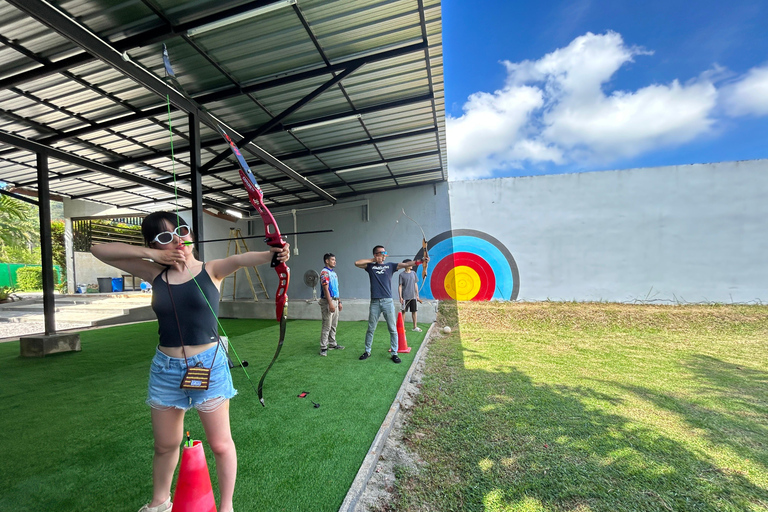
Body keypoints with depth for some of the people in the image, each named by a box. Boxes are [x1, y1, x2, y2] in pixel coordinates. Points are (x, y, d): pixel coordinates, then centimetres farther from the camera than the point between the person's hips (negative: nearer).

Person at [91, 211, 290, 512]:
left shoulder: (211, 270, -8)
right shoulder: (155, 275, 2)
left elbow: (241, 259, -29)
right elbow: (99, 250, 4)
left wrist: (273, 254, -50)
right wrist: (151, 254, -11)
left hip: (208, 364, -3)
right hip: (166, 368, 4)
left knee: (220, 444, 10)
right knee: (165, 444, 23)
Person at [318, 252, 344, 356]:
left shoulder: (334, 273, 16)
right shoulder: (324, 272, -12)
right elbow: (325, 289, -19)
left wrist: (339, 302, 18)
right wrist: (330, 304, -23)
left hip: (335, 301, 9)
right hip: (328, 301, -9)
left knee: (333, 325, 15)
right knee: (327, 326, -5)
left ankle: (332, 344, 25)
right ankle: (323, 348, 2)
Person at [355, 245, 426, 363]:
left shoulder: (390, 266, 8)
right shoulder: (370, 266, 8)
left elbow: (406, 264, -3)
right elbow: (357, 263, -3)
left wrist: (420, 261, -17)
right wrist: (372, 260, 1)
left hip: (388, 301, 0)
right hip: (374, 302, 0)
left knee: (393, 329, 3)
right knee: (371, 329, 10)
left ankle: (394, 353, 15)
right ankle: (367, 351, 25)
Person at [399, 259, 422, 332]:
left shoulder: (413, 273, 8)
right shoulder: (402, 274, -5)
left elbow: (416, 284, 13)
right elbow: (400, 286, -4)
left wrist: (417, 295, 11)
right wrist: (400, 297, -10)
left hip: (413, 296, 4)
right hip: (405, 297, -4)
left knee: (414, 311, 8)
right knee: (403, 311, 3)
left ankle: (415, 327, 18)